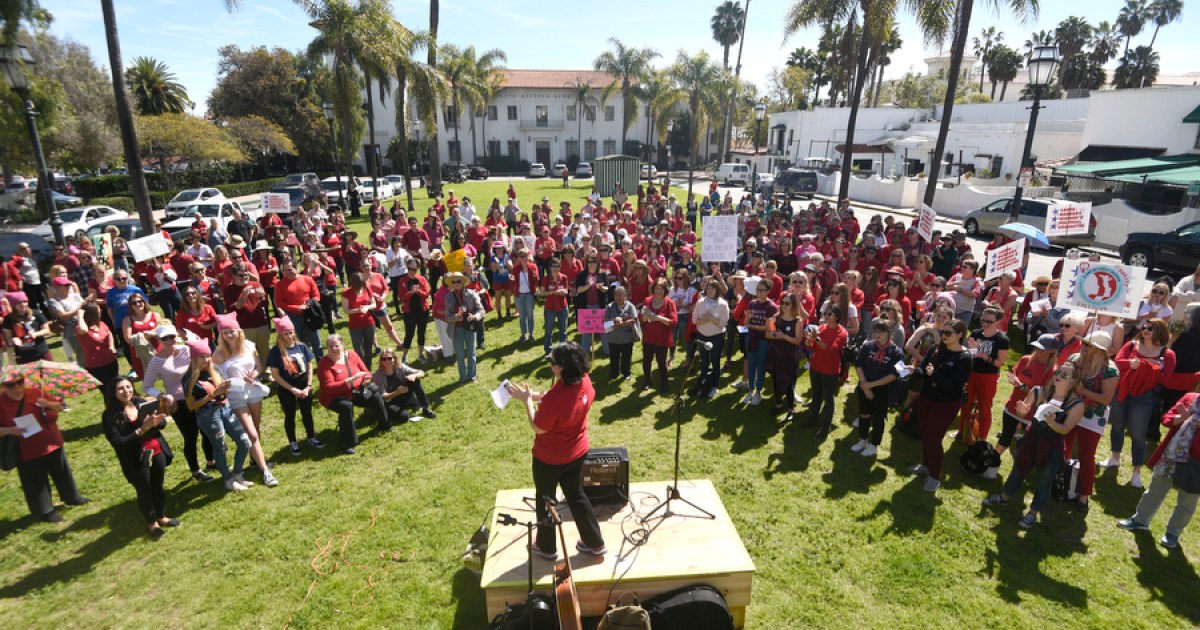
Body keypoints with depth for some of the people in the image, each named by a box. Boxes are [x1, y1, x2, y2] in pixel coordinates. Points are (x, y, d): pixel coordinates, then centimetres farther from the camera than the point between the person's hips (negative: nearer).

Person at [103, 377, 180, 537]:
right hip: (136, 460, -3)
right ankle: (151, 523, 34)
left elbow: (162, 421, -1)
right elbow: (117, 442, -18)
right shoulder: (110, 416, -13)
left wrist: (156, 421, -24)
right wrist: (142, 429, -26)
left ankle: (162, 517, 40)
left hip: (157, 452, 3)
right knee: (144, 491, 12)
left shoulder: (141, 403, -4)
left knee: (158, 487, 19)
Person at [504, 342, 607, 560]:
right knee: (576, 495, 26)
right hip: (577, 452, 6)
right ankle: (595, 543, 38)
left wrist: (527, 399, -12)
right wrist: (534, 395, -2)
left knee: (545, 500, 20)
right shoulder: (584, 381, -14)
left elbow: (538, 428, -20)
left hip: (550, 459, -6)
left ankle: (546, 547, 42)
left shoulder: (554, 400, -37)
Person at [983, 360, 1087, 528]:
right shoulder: (1038, 392, -8)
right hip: (1030, 440, 3)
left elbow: (1065, 430, -17)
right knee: (1018, 471, 21)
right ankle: (1004, 498, 41)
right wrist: (1023, 411, -19)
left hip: (1052, 448, -3)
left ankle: (1033, 513, 28)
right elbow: (1027, 413, 4)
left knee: (1044, 482, 11)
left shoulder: (1076, 404, -16)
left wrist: (1052, 423, -37)